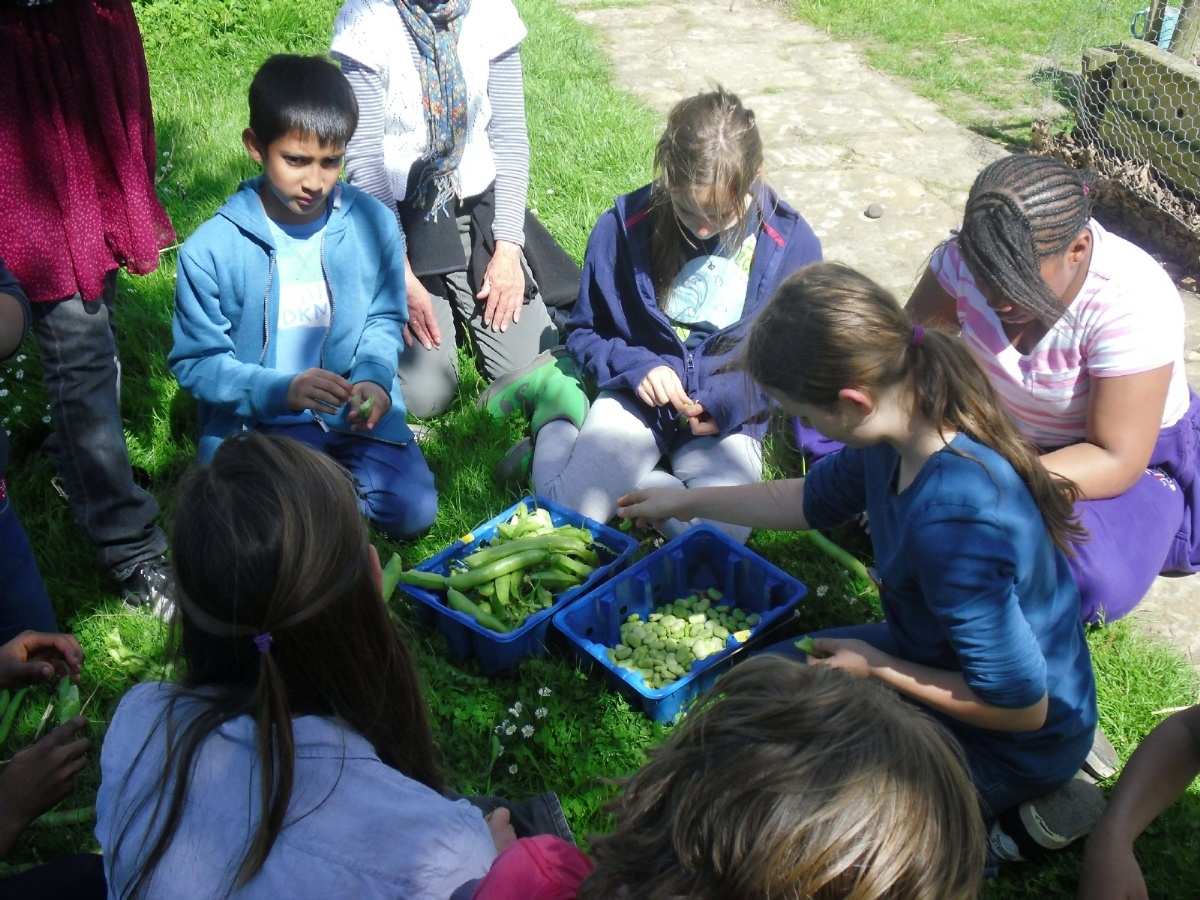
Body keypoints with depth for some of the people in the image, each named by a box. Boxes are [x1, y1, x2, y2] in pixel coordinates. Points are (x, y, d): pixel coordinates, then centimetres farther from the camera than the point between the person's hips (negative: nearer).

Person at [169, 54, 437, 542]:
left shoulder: (371, 223, -7)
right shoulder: (210, 249, -14)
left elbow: (384, 320, 5)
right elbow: (197, 362, -9)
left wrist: (373, 377, -16)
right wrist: (281, 389, -26)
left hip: (353, 411, 2)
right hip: (257, 419, -2)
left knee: (412, 512, -10)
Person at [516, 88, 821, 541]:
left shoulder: (793, 243, -9)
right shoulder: (623, 226, -8)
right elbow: (583, 332, 5)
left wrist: (732, 401, -16)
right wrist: (635, 367, -16)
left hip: (729, 416, 1)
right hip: (639, 397, 0)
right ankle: (557, 422, 9)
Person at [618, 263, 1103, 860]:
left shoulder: (952, 527, -40)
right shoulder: (914, 419, -13)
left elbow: (1019, 705, -29)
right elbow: (812, 500, 8)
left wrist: (876, 667, -16)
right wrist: (684, 501, 15)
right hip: (948, 651, 8)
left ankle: (1014, 812, 3)